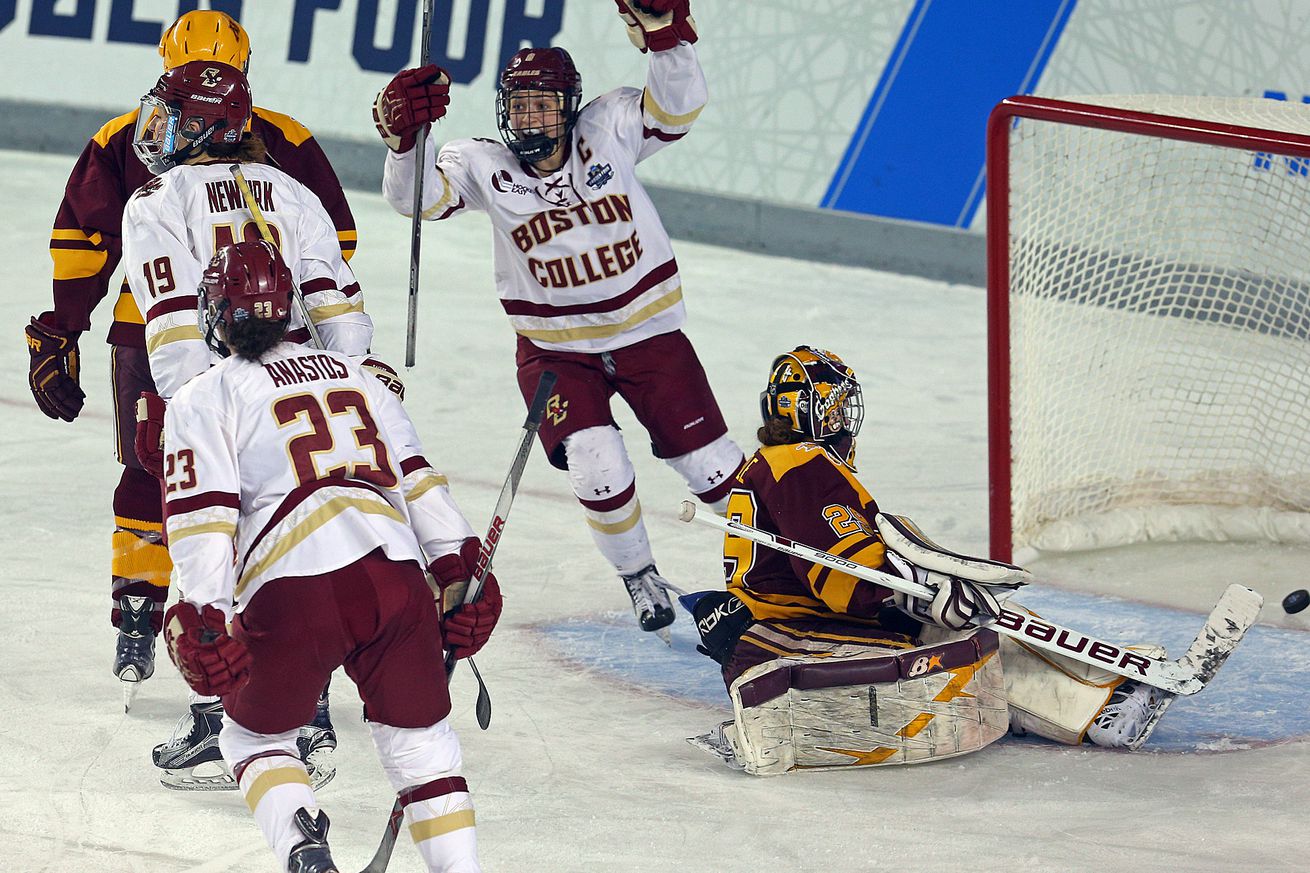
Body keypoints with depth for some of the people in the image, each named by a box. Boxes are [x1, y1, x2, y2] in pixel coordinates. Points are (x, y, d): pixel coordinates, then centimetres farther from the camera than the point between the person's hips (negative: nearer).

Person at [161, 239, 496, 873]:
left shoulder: (202, 400, 11)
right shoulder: (352, 374, 26)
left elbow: (202, 518, -1)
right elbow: (416, 479, 21)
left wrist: (205, 622, -5)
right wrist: (459, 573, 20)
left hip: (293, 595, -3)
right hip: (394, 577, 3)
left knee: (255, 739, 17)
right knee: (419, 738, 17)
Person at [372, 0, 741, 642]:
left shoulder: (607, 131, -11)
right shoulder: (484, 166, -12)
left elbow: (677, 108, -21)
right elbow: (416, 196, -24)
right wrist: (406, 134, -43)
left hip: (648, 333, 1)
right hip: (557, 351, 0)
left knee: (711, 466, 6)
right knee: (597, 467, -19)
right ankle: (640, 582, 8)